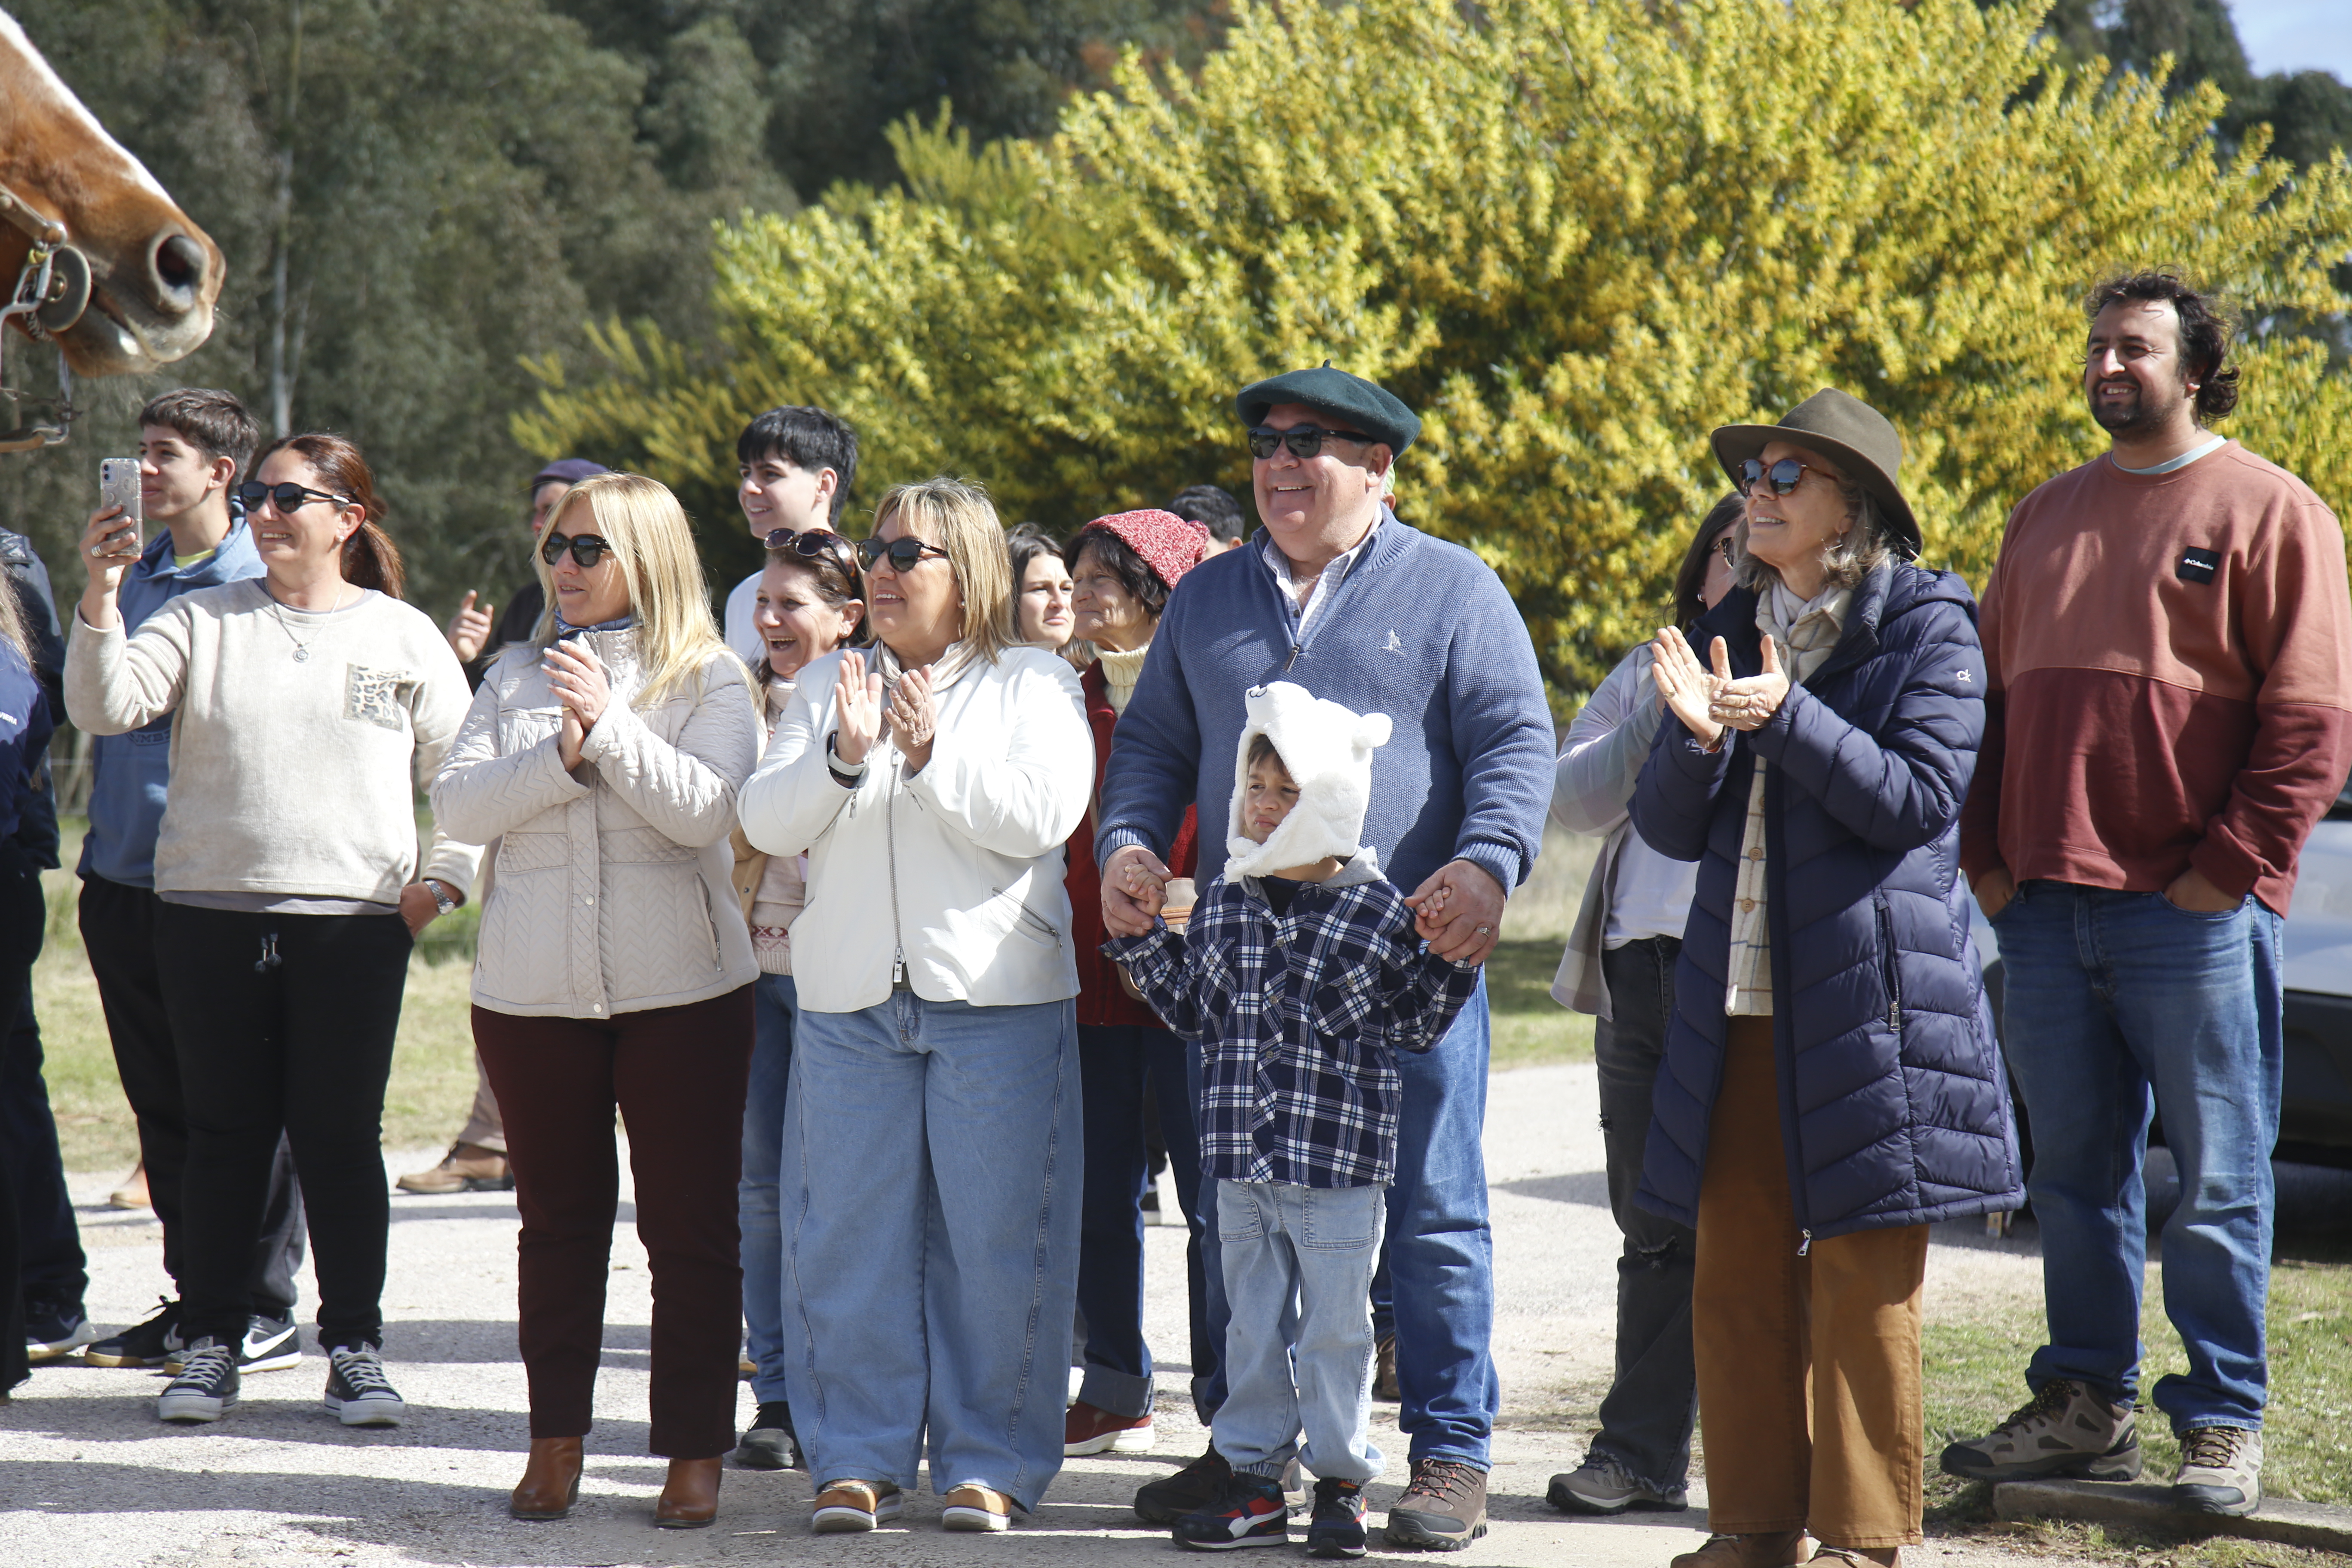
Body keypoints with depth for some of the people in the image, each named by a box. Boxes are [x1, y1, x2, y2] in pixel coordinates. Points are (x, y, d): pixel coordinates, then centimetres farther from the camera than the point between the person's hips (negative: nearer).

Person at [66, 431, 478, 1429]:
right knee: (226, 1132, 6)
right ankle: (211, 1340, 15)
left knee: (341, 1136, 2)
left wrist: (443, 878, 2)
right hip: (210, 914, 1)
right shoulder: (204, 620, 7)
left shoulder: (403, 636, 7)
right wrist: (100, 601, -18)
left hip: (354, 923, -1)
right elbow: (104, 708, -6)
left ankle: (355, 1347, 11)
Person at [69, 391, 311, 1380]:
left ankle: (264, 1309, 6)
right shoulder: (137, 573, 14)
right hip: (124, 872, 7)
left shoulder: (264, 582, -5)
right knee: (160, 1103, 11)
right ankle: (193, 1300, 19)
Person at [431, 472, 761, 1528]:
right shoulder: (516, 676, 11)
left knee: (690, 1225, -1)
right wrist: (562, 757, -14)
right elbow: (456, 804, 0)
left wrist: (609, 722, -18)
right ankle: (555, 1444, 17)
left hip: (681, 991, -3)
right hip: (532, 991, 3)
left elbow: (702, 809, -12)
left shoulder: (710, 680, 2)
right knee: (558, 1220, 10)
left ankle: (694, 1453, 6)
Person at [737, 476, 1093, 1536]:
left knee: (994, 1239, -1)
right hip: (849, 1000, 3)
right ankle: (859, 1460, 12)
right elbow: (765, 822, 5)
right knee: (850, 1237, 3)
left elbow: (1040, 817, -9)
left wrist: (933, 755, -19)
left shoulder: (1034, 686, 5)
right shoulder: (829, 685, 15)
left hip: (997, 1000, -3)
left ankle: (989, 1461, 8)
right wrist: (842, 758, -12)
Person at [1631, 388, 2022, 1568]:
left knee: (1863, 1281, -1)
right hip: (1739, 998, 5)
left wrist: (1789, 717, -19)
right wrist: (1696, 735, -10)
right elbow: (1669, 828, 11)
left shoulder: (1927, 624, -1)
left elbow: (1922, 798, -10)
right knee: (1735, 1270, 6)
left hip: (1869, 994, -5)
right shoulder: (1732, 627, 14)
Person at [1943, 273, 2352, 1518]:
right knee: (2074, 1171, 10)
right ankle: (2085, 1404, 19)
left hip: (2193, 910, -6)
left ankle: (2223, 1425, 7)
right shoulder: (2047, 517, 17)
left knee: (2218, 1178, 0)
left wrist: (2229, 867, -12)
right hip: (2045, 904, 6)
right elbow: (1992, 695, 19)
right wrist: (1986, 856, 8)